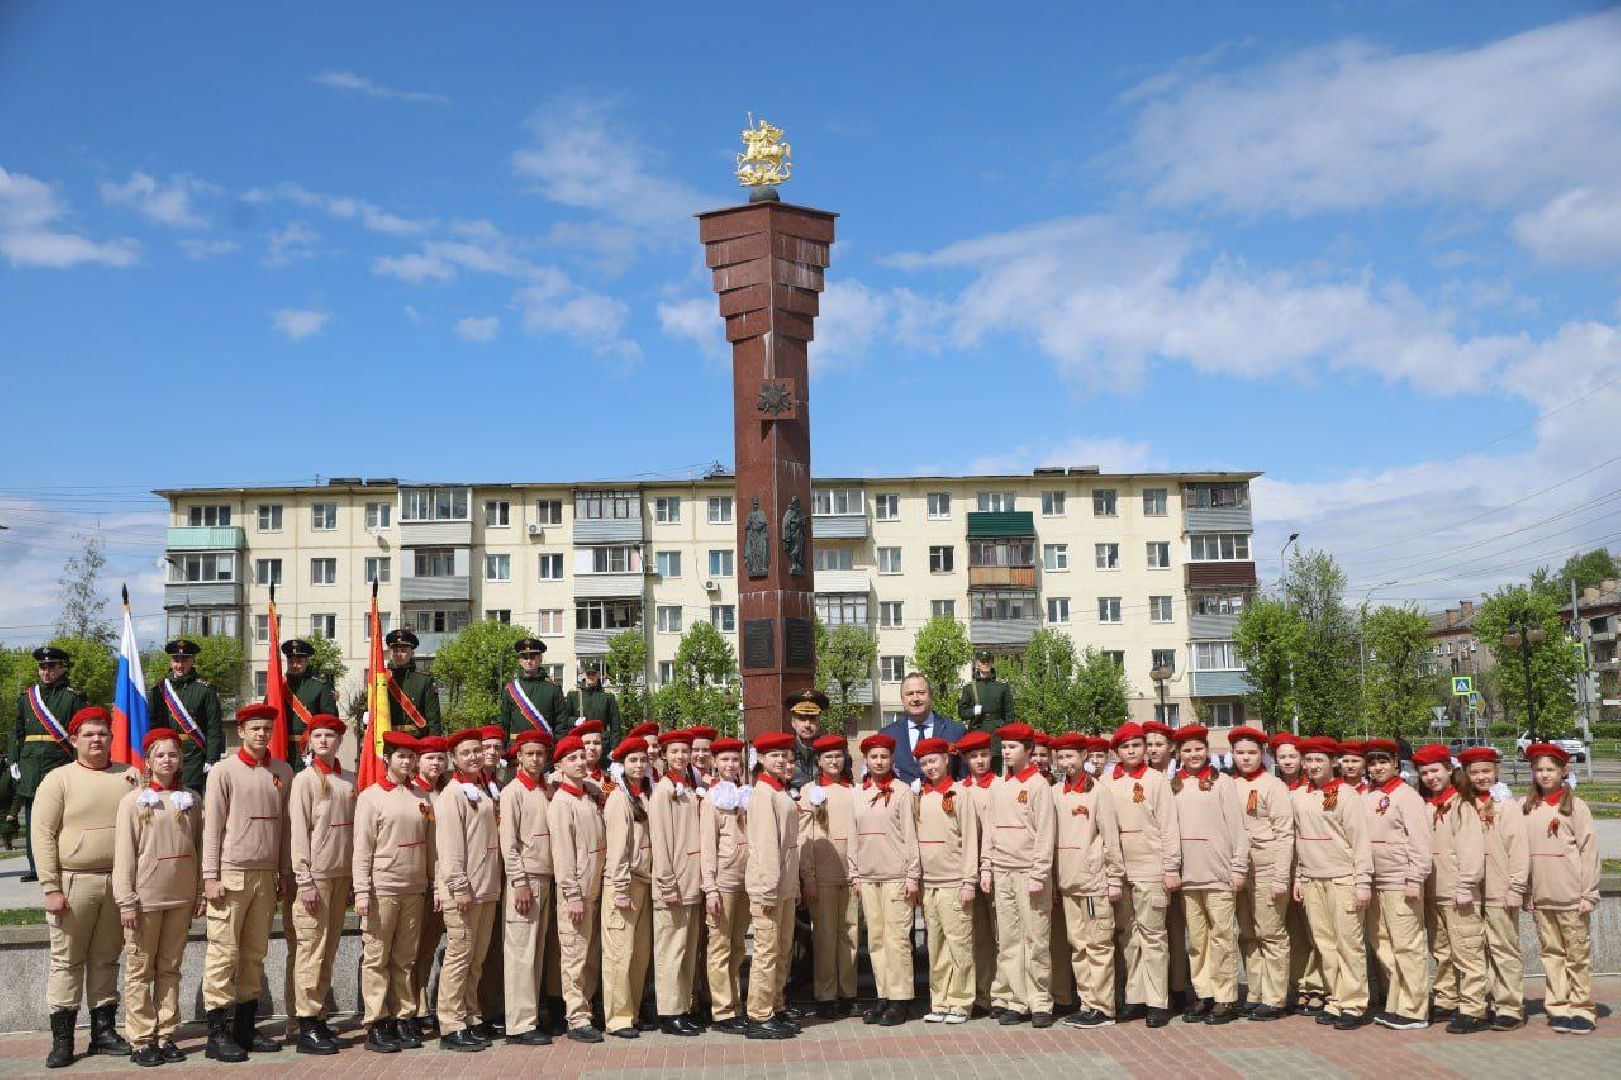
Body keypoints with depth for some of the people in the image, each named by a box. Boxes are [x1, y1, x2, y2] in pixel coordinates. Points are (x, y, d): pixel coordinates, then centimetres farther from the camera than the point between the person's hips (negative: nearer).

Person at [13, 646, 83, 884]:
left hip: (60, 764, -5)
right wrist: (15, 762, 8)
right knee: (32, 819, 8)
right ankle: (36, 868, 16)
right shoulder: (26, 696, 15)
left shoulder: (74, 697, 2)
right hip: (30, 765, 5)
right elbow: (17, 732, 17)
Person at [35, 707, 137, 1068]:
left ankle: (104, 1031, 19)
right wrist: (51, 887, -11)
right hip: (73, 882, -3)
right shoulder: (58, 780, 0)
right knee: (66, 960, 0)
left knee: (106, 959, 11)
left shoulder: (129, 777, 10)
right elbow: (43, 834, -6)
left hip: (118, 882, 3)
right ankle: (62, 1039, 7)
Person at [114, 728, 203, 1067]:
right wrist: (126, 901, -11)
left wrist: (201, 893, 5)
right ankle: (141, 1040, 8)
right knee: (140, 969, 2)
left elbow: (198, 848, 9)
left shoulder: (192, 799, 8)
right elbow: (124, 854, -5)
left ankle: (166, 1036, 16)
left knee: (170, 967, 9)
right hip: (145, 896, -3)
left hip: (181, 897, 3)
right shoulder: (134, 800, -1)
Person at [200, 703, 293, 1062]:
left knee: (255, 954, 9)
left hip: (267, 876, 5)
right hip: (230, 874, -5)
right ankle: (218, 1034, 2)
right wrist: (211, 877, -10)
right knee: (223, 954, -4)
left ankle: (245, 1028, 17)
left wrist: (286, 874, 10)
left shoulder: (283, 772, 10)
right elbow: (211, 827, -5)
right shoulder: (224, 771, -2)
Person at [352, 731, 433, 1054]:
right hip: (382, 890, -4)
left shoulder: (422, 798, 10)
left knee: (405, 958, 10)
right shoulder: (371, 796, -2)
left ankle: (403, 1019, 16)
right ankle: (376, 1025, 6)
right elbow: (362, 849, -6)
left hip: (414, 891, 4)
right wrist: (362, 893, -11)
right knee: (376, 959, 1)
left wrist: (432, 886, 10)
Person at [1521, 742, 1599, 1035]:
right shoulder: (1527, 807, 9)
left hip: (1571, 896, -4)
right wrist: (1526, 892, 7)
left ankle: (1581, 1009, 8)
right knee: (1552, 953, 7)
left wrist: (1589, 894, -7)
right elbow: (1522, 851, 10)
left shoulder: (1575, 805, -2)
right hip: (1540, 897, 4)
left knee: (1578, 954, 1)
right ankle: (1558, 1008, 13)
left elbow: (1589, 850, -4)